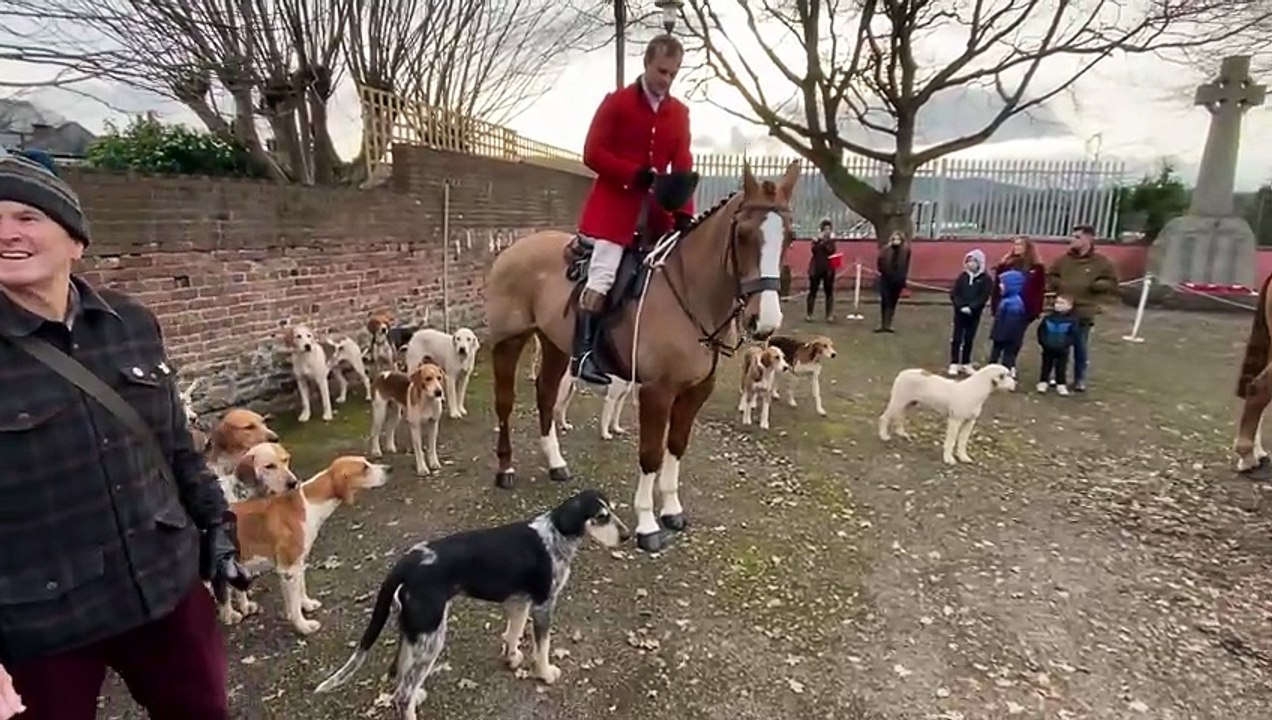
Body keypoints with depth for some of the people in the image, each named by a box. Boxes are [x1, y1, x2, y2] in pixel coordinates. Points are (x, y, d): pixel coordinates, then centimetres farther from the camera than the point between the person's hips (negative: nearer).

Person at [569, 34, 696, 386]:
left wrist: (684, 214, -9)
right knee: (602, 275, -14)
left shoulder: (680, 113, 10)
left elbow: (684, 166, 5)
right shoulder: (616, 102, -3)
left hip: (656, 207, 6)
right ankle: (583, 352, -10)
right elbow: (592, 153, -9)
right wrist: (638, 175, -20)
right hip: (614, 202, -6)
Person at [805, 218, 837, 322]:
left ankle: (829, 315, 5)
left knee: (829, 291, 1)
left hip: (828, 269, 1)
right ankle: (809, 314, 3)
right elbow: (815, 250, -14)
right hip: (816, 268, -1)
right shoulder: (816, 240, 4)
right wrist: (820, 240, -17)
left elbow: (831, 251, -11)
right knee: (813, 290, -2)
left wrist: (825, 241, -14)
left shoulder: (831, 240, 8)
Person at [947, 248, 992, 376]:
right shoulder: (962, 276, 2)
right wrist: (960, 306, -16)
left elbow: (984, 297, -11)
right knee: (956, 338, -1)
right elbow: (954, 293, -2)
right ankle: (954, 364, 3)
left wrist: (971, 307, -22)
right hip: (960, 311, 1)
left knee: (969, 339, 8)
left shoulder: (985, 279, -3)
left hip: (974, 314, -1)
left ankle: (966, 364, 18)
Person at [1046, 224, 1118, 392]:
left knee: (1081, 348, 5)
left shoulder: (1101, 262, -2)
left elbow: (1112, 284, 4)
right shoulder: (1064, 259, 4)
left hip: (1084, 313, -2)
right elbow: (1050, 276, 17)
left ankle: (1080, 380, 18)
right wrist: (1057, 285, -3)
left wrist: (1095, 285, -14)